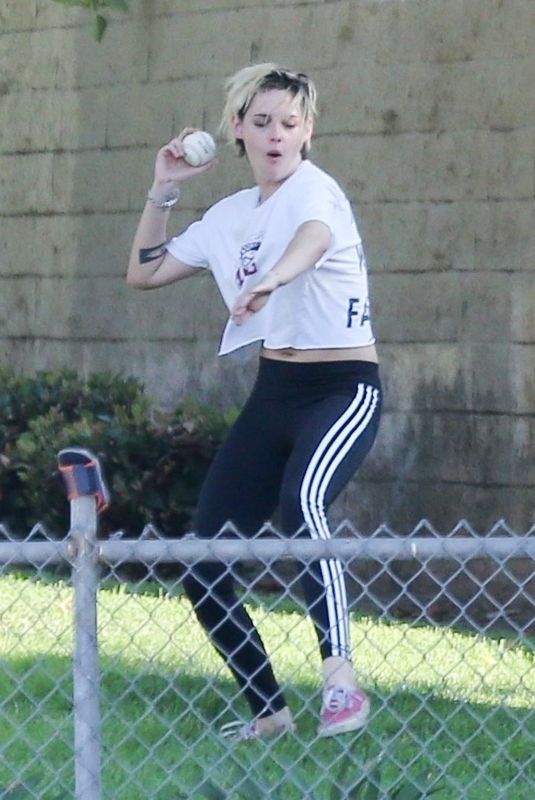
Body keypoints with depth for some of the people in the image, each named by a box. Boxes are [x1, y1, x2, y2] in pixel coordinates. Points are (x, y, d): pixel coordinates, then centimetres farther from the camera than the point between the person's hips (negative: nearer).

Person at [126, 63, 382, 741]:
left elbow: (314, 237, -36)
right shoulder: (231, 215, 12)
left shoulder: (312, 187, -11)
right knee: (203, 563, 3)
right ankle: (267, 709, 20)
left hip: (344, 388, -8)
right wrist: (162, 192, 10)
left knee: (300, 502, -38)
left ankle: (341, 681, -40)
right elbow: (144, 272, 20)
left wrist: (270, 280, -57)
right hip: (273, 393, 8)